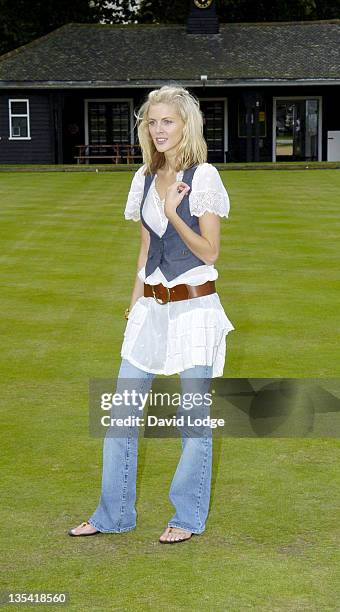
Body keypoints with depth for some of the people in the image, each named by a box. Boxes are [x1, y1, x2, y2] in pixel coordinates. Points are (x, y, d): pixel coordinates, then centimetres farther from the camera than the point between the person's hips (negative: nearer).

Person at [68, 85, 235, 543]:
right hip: (150, 310, 6)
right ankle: (114, 514, 19)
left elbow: (209, 252, -12)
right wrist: (135, 301, 15)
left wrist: (173, 212, -22)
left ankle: (189, 517, 18)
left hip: (194, 308, -6)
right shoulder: (145, 178, 9)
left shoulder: (203, 176, -10)